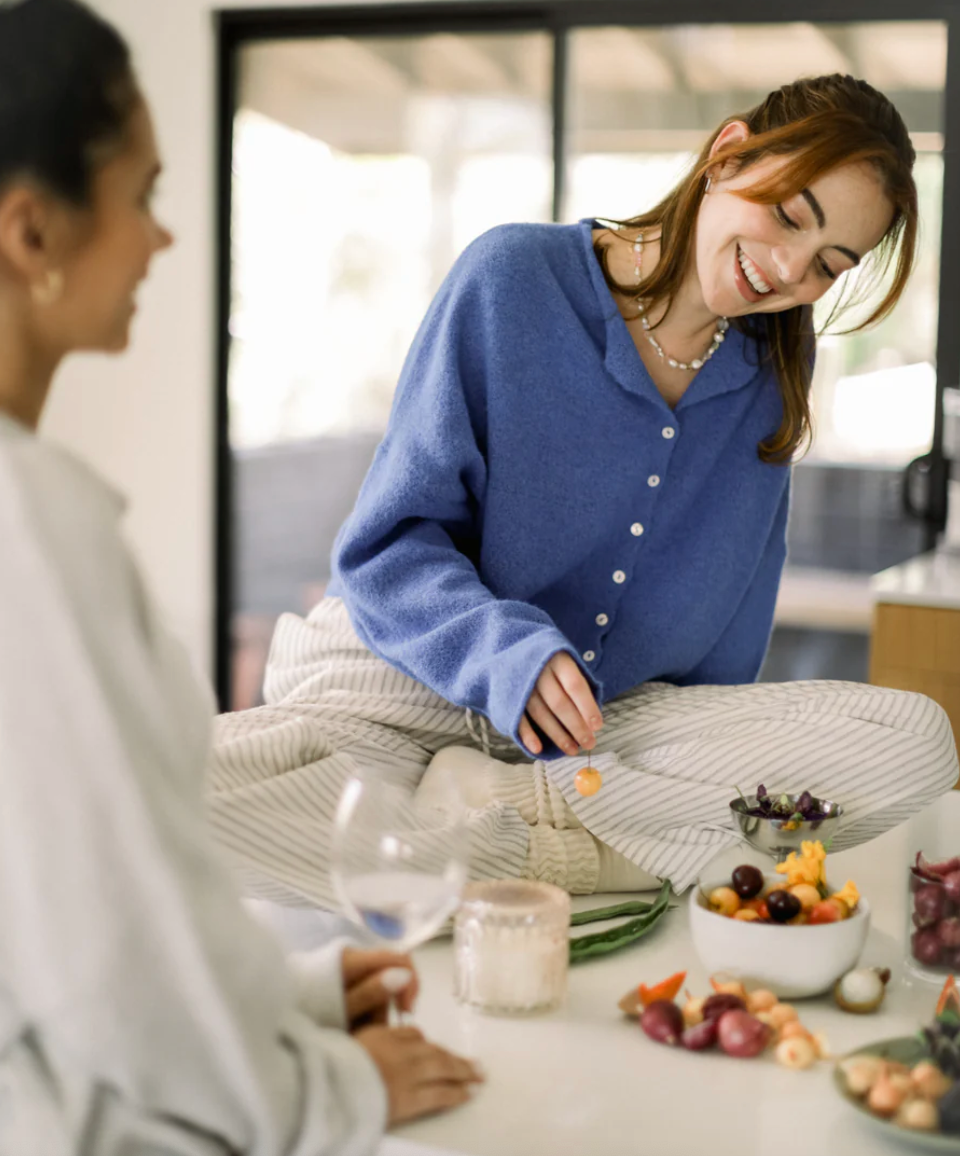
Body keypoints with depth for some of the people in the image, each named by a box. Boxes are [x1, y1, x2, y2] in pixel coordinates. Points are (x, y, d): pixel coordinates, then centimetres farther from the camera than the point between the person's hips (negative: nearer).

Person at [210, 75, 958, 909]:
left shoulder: (779, 364, 6)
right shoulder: (514, 278, -8)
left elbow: (725, 645, 14)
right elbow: (387, 545, -10)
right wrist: (505, 652, -26)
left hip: (629, 719, 4)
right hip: (419, 685, -4)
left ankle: (486, 794, -22)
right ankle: (565, 853, -25)